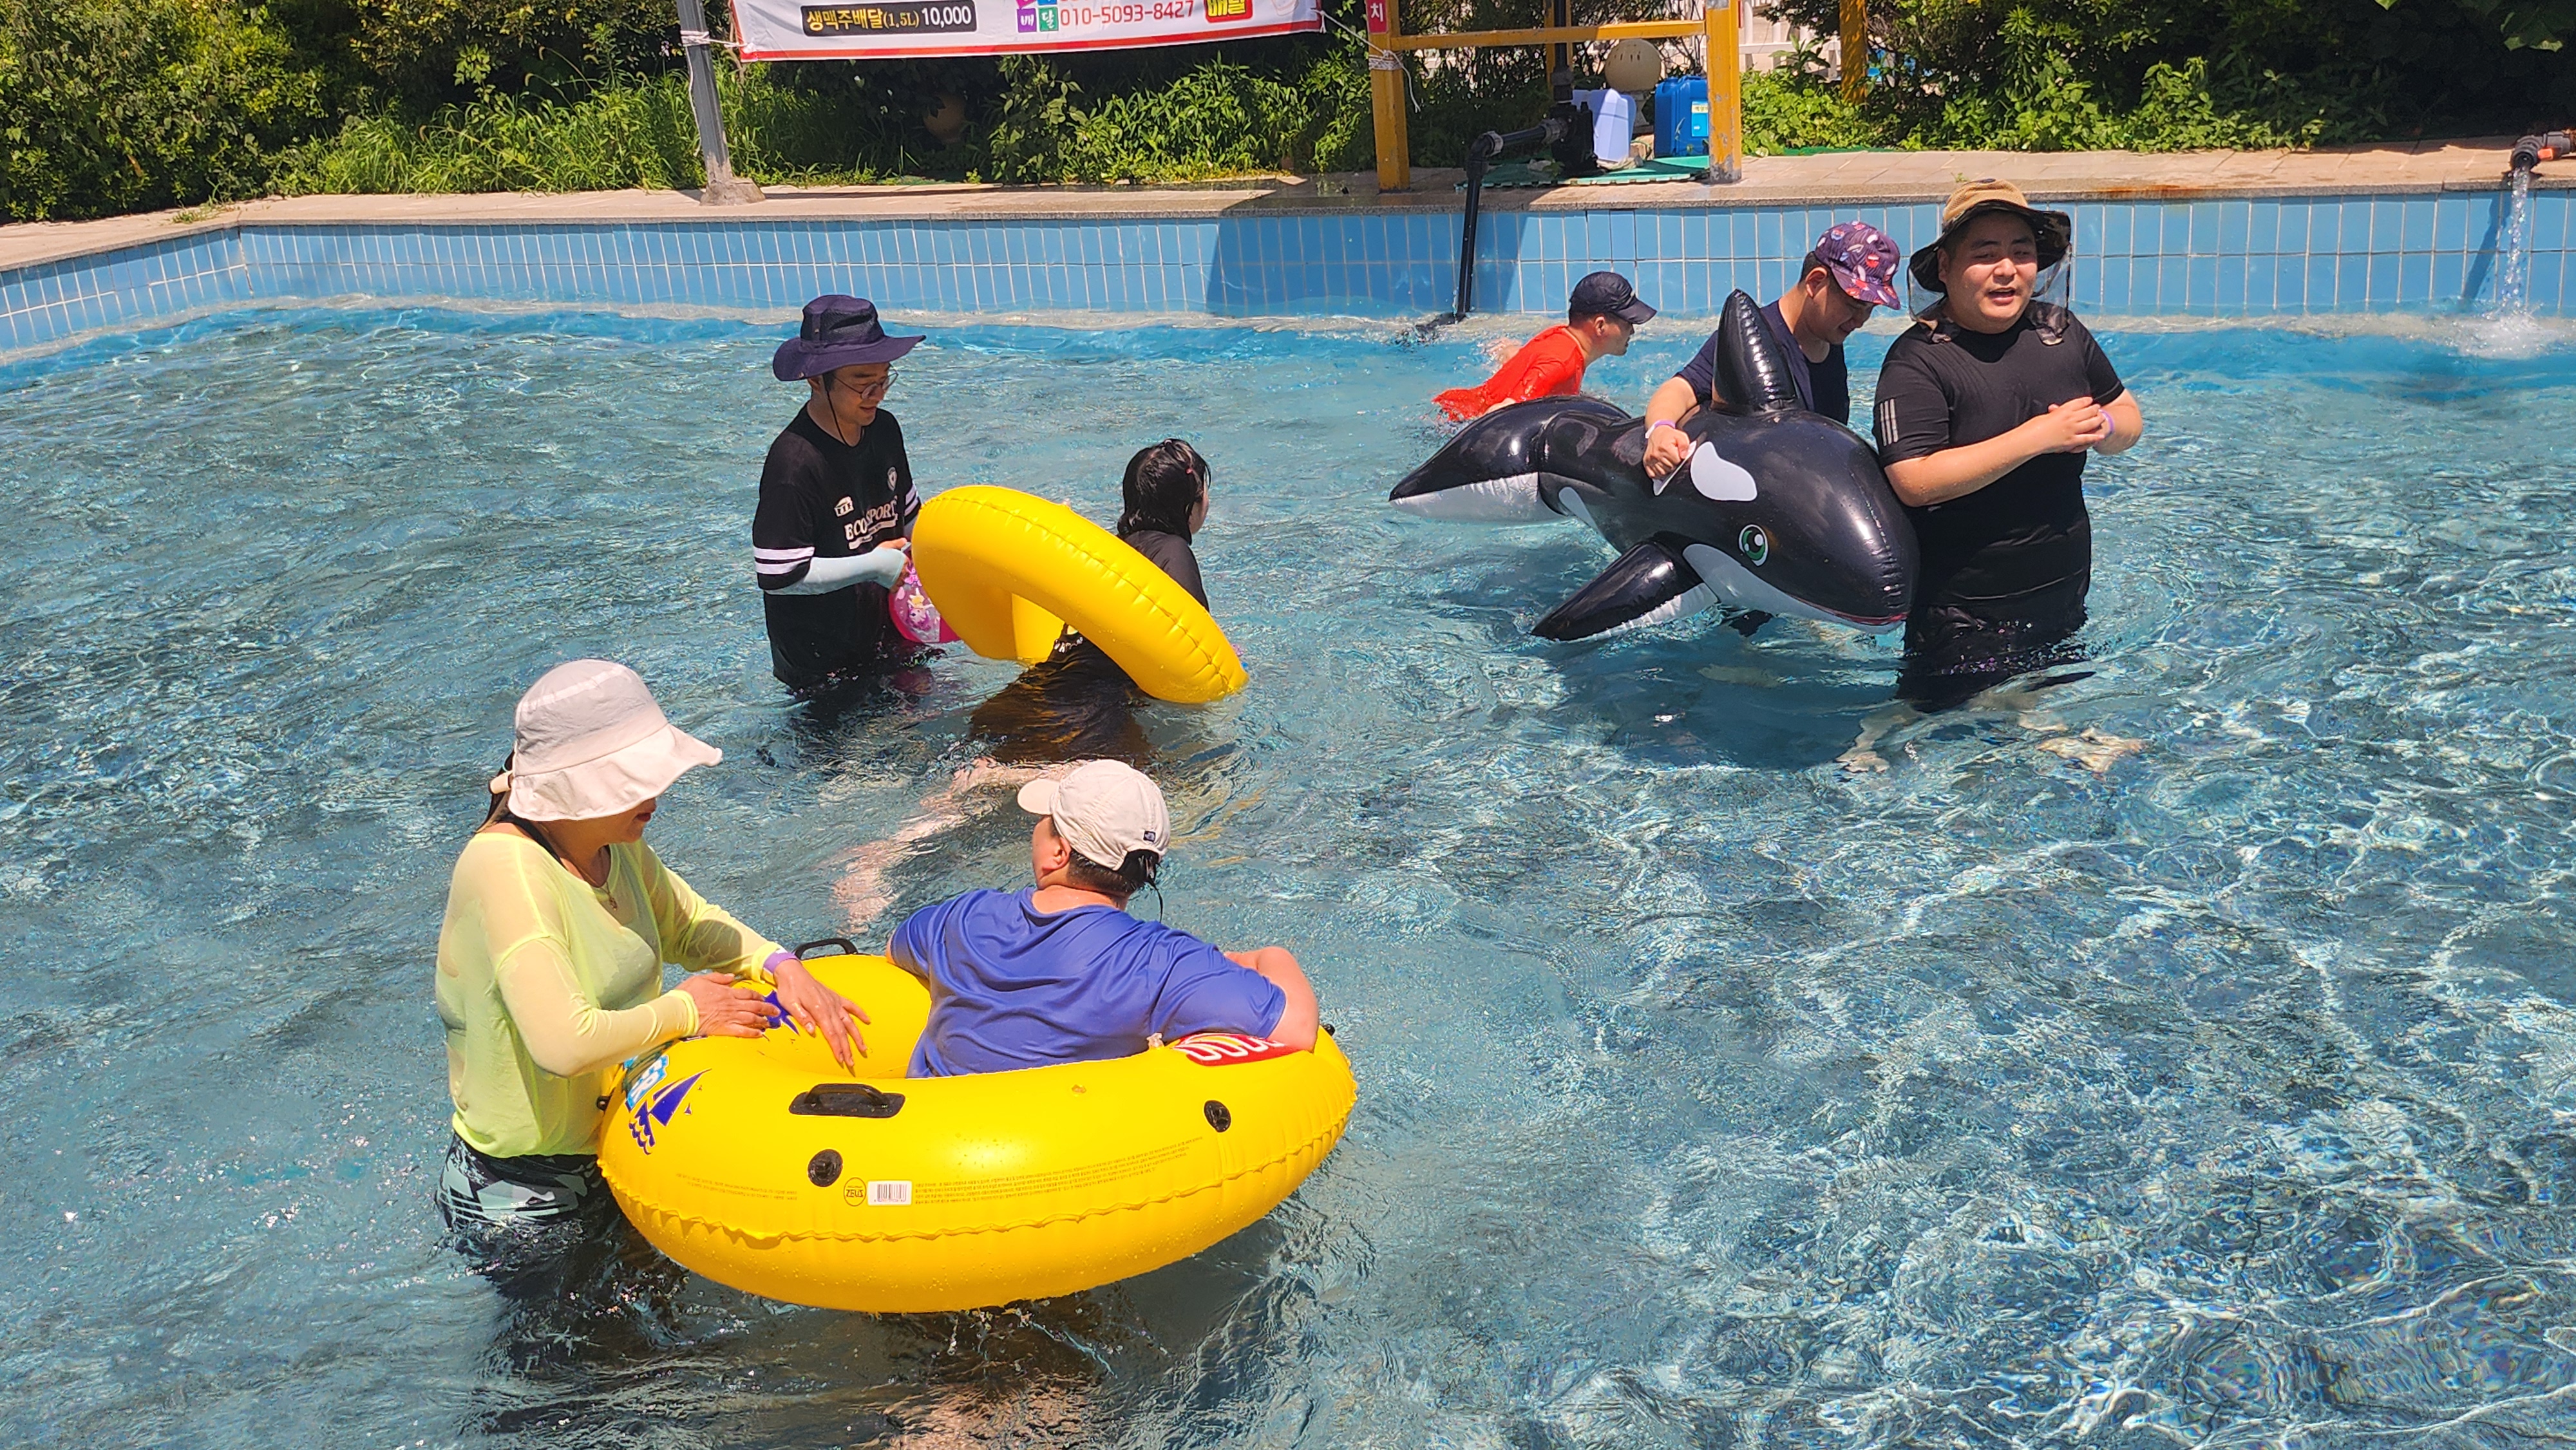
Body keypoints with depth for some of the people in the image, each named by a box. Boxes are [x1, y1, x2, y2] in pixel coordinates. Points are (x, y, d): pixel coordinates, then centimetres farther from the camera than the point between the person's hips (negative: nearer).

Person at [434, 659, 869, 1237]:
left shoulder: (612, 841, -2)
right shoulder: (504, 867, -28)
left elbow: (686, 924, 14)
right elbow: (565, 1043, -37)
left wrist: (780, 966, -5)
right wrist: (685, 1011, -20)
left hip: (616, 1151, 8)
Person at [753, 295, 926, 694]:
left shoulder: (884, 430, 1)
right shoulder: (793, 463, -25)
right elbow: (778, 575, -25)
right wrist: (872, 565, -21)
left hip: (889, 629, 7)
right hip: (820, 660, -7)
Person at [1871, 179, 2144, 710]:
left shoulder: (2060, 330, 4)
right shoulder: (1917, 360, -16)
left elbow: (2130, 420, 15)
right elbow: (1914, 481, -28)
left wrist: (2103, 426, -11)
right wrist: (2040, 435, -26)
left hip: (2064, 590, 6)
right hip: (1964, 611, -6)